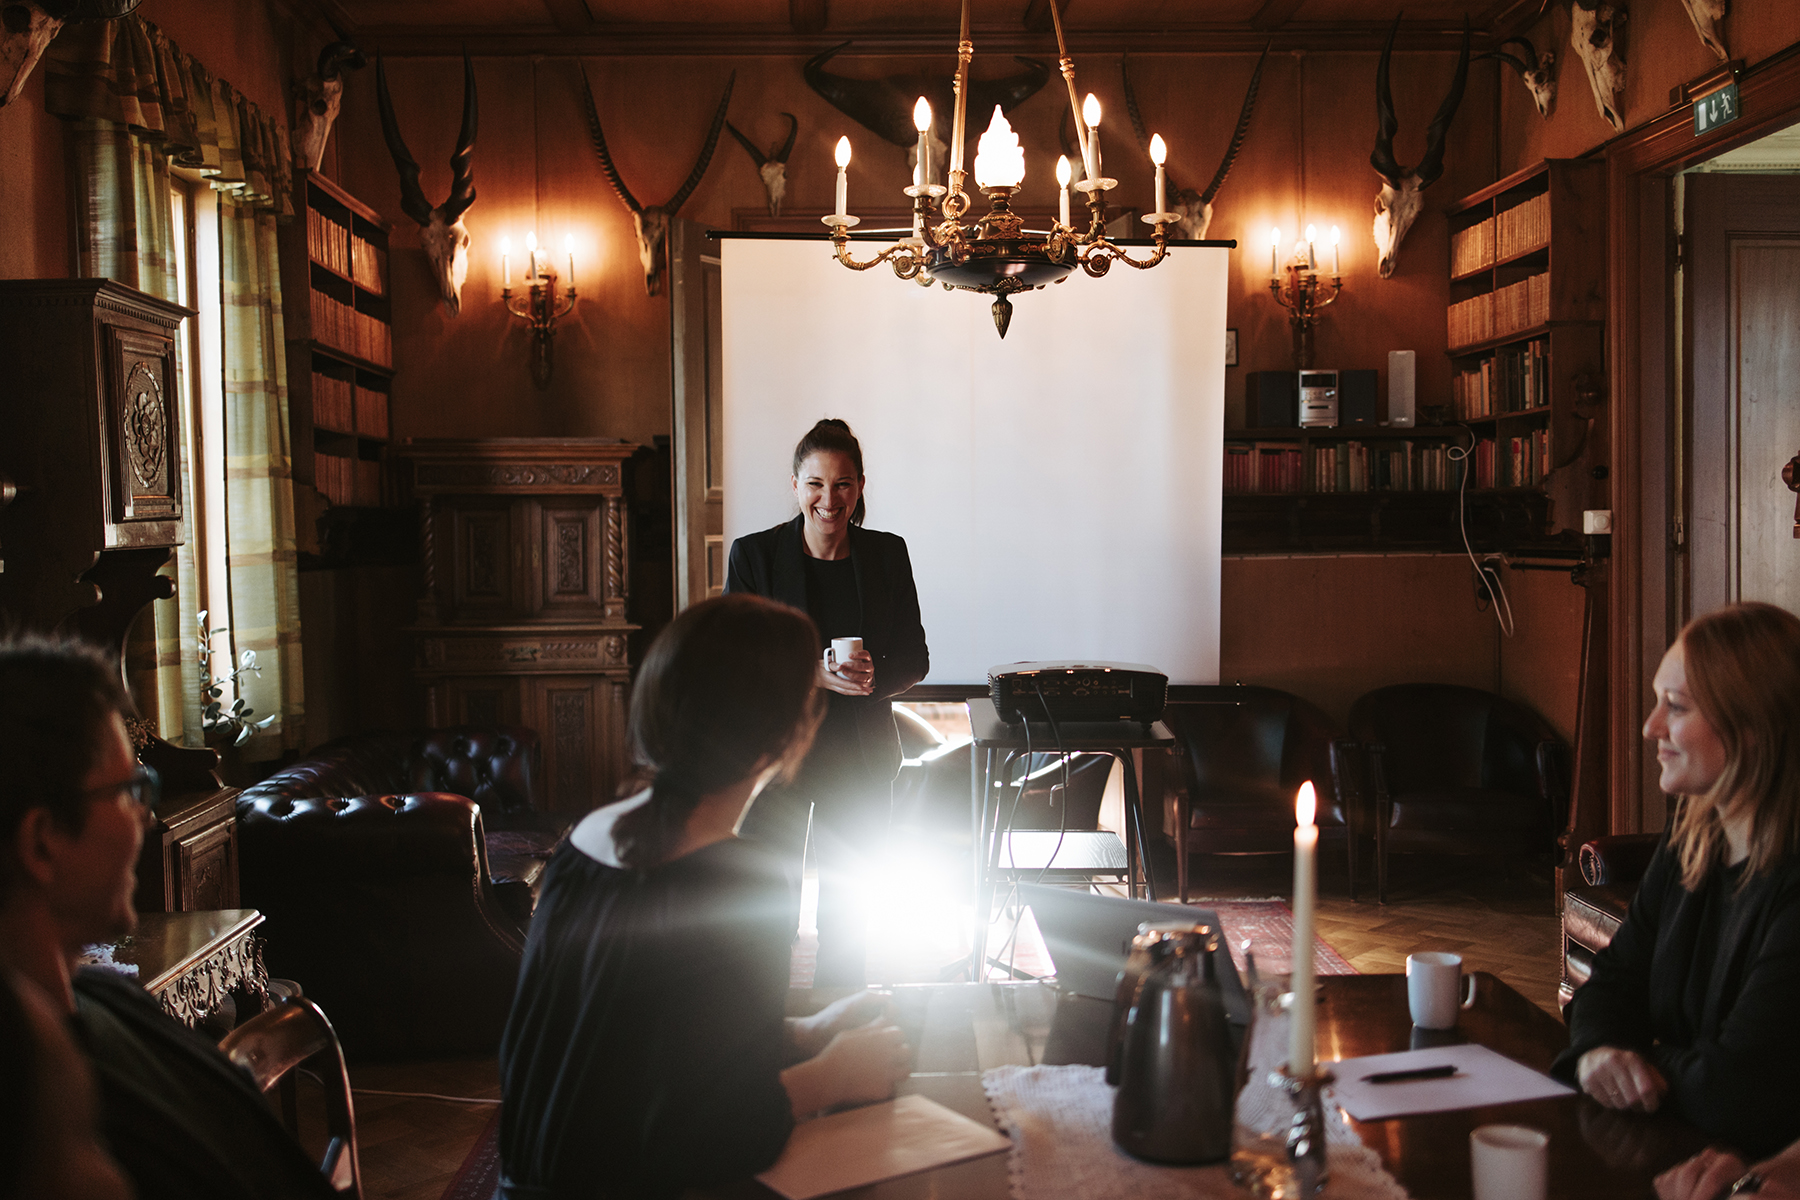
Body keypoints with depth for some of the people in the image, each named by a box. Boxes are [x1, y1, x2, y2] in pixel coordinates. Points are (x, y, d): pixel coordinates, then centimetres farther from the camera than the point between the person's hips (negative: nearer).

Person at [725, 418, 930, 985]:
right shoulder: (753, 554, -8)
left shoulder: (887, 554, 0)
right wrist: (812, 675, -24)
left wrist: (872, 676, -18)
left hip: (861, 757, 3)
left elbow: (914, 657, 4)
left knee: (846, 905, 15)